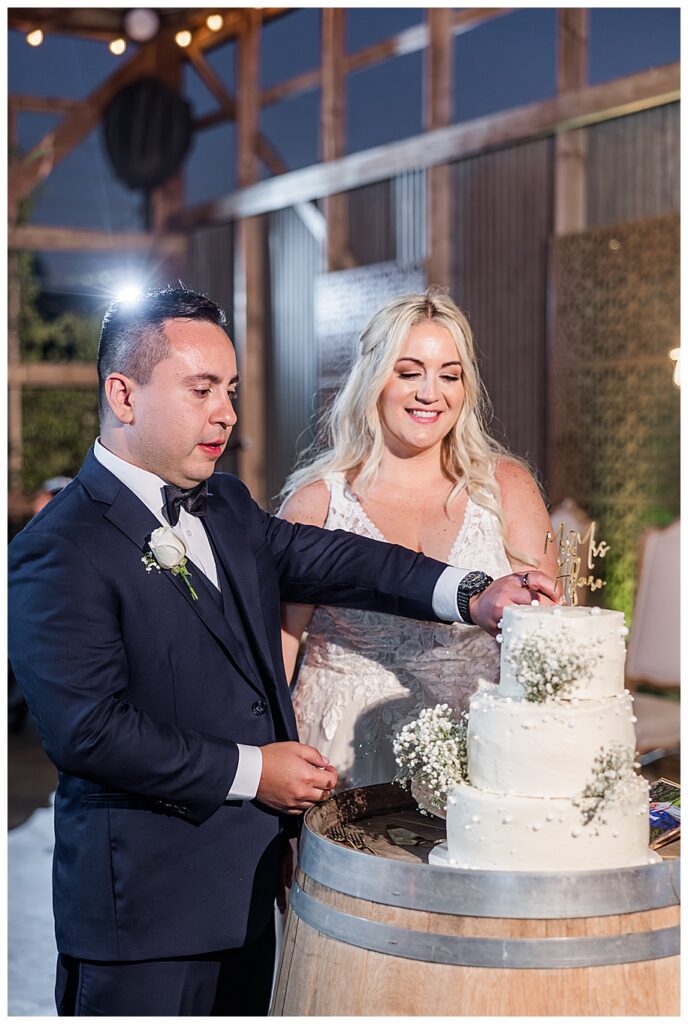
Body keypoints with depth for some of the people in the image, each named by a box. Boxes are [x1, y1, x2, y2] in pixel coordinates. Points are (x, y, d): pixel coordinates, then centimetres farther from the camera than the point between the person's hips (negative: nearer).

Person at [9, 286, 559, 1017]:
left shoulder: (226, 506, 10)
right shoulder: (59, 553, -16)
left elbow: (318, 556, 2)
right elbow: (88, 730, -22)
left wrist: (471, 595, -14)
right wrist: (250, 771, -16)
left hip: (247, 885, 8)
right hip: (147, 904, -7)